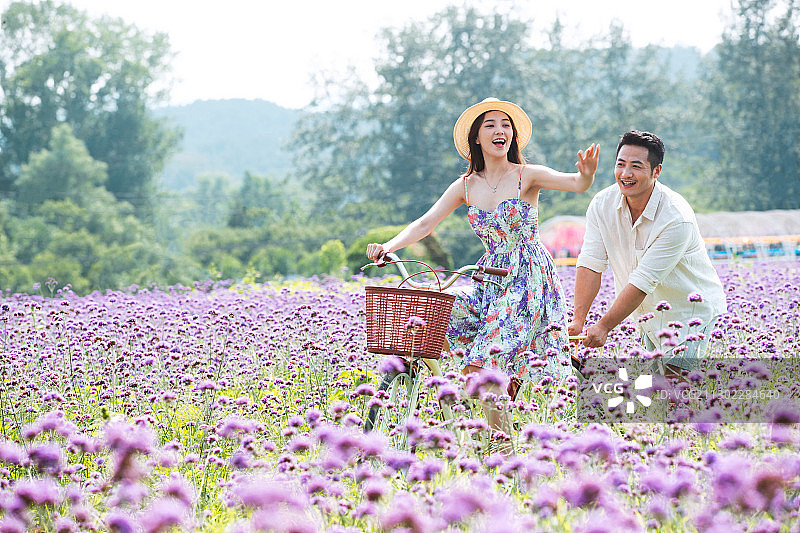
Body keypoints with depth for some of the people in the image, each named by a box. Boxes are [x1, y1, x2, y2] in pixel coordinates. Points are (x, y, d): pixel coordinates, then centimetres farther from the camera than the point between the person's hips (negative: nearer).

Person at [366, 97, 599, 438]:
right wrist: (388, 247, -13)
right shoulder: (466, 187, 8)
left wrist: (586, 174, -45)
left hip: (529, 279, -6)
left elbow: (576, 184, -21)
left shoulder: (527, 176, -5)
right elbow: (425, 223, 3)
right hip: (490, 280, 6)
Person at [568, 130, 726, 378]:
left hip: (691, 312, -6)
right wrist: (578, 319, -24)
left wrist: (604, 326, -27)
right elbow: (590, 264, -13)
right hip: (649, 315, 6)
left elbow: (642, 281, -28)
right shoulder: (602, 204, -10)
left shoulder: (677, 219, -29)